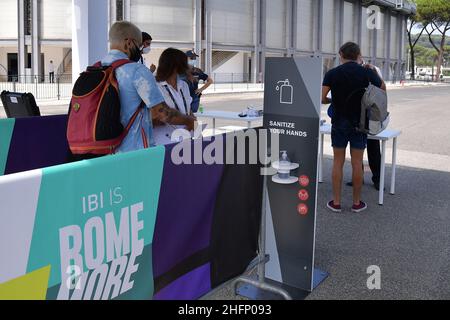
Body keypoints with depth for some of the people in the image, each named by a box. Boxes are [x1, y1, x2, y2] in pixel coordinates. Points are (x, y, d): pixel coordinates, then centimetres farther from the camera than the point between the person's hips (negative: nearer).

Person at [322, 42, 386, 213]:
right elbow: (383, 88, 11)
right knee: (357, 163, 6)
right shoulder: (367, 73, -4)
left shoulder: (332, 73, -5)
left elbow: (322, 98, -10)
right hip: (359, 123, 0)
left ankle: (336, 202, 9)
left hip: (339, 123, 0)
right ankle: (357, 203, 14)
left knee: (338, 162, 7)